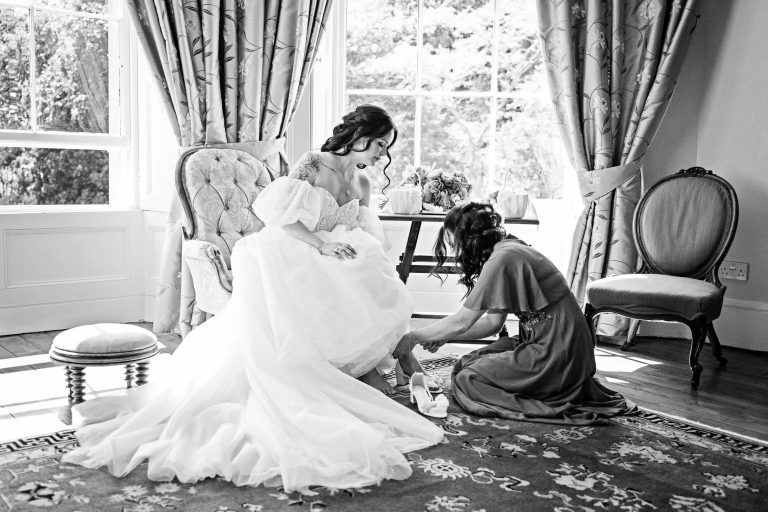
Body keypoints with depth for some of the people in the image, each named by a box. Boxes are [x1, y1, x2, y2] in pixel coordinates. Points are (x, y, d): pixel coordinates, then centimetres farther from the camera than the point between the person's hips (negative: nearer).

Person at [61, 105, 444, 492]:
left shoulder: (362, 185, 17)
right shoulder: (314, 165, -3)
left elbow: (364, 240, 17)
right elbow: (282, 216, -12)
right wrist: (321, 243, -21)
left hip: (327, 275, 7)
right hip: (286, 263, -6)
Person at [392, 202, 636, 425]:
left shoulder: (502, 259, -17)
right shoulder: (510, 249, 13)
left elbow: (461, 322, -12)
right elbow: (493, 322, 16)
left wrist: (413, 338, 0)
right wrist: (443, 336, 14)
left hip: (555, 358, -10)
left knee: (466, 379, -8)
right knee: (470, 361, 13)